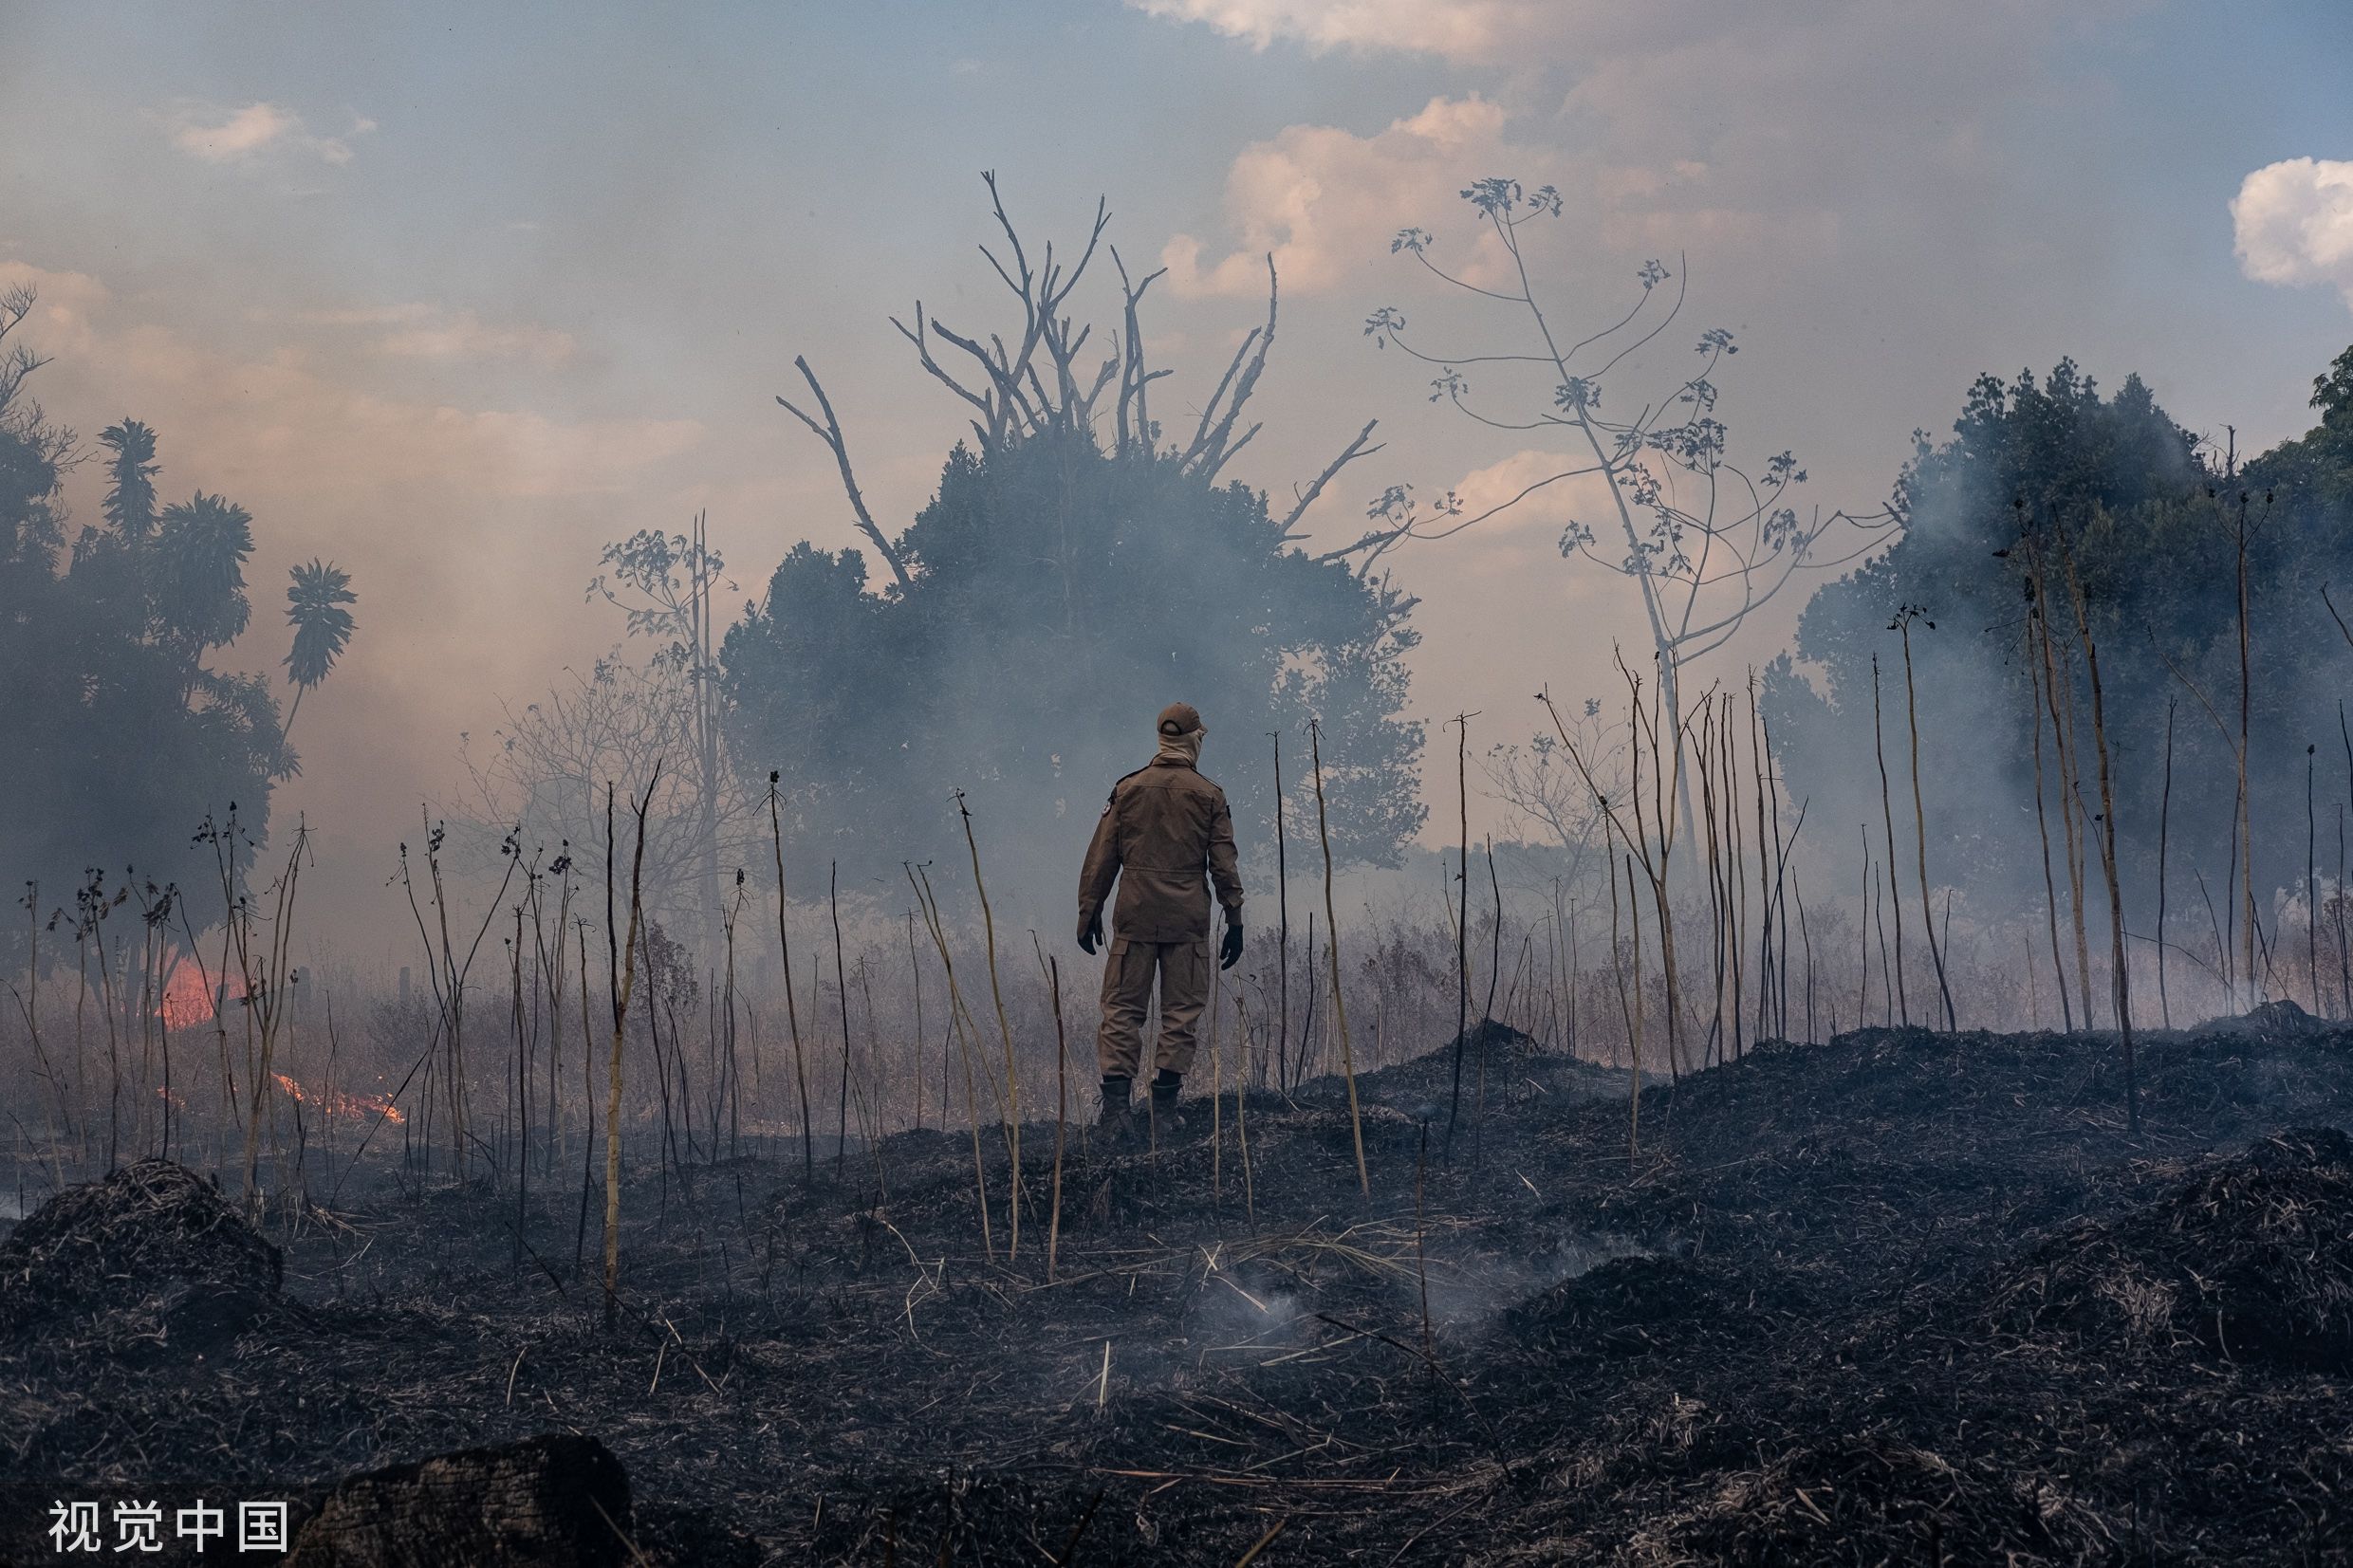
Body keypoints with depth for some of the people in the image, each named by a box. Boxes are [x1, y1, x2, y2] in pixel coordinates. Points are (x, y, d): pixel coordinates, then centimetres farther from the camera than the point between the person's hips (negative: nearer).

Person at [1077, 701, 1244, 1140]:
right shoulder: (1208, 795, 1)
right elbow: (1224, 864, 0)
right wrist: (1234, 922, 5)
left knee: (1122, 1008, 4)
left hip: (1134, 917, 1)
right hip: (1187, 920, -1)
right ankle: (1164, 1105, 2)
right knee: (1181, 1011, 5)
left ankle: (1116, 1100, -7)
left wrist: (1089, 911, 11)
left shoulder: (1127, 789, 5)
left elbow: (1101, 857, 5)